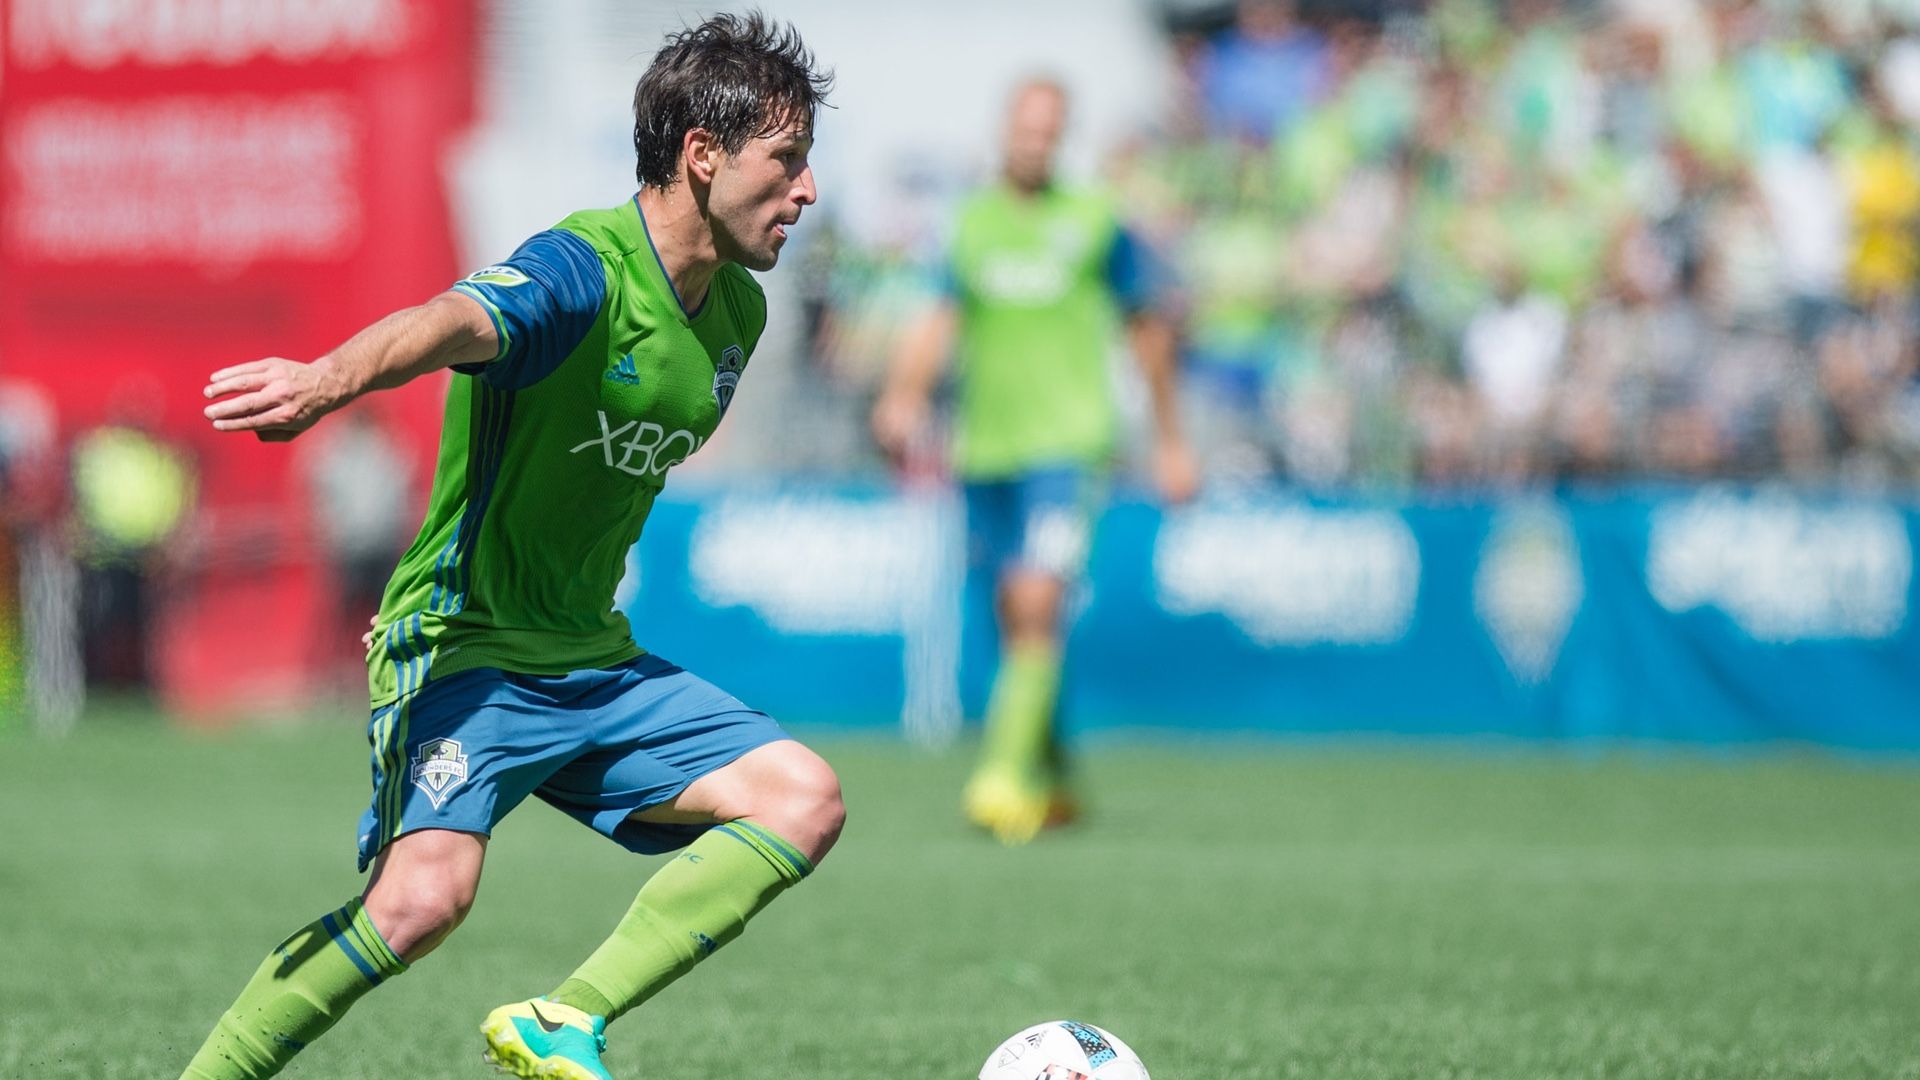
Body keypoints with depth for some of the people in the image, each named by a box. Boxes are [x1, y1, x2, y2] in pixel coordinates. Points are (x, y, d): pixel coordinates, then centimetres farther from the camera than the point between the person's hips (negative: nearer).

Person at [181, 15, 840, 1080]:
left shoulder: (736, 312, 9)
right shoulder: (583, 270, -18)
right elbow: (456, 322, -41)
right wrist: (330, 379, -61)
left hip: (594, 661, 8)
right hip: (464, 649, -8)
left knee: (804, 799, -8)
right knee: (423, 895, -27)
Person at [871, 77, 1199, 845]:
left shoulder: (1094, 223, 1)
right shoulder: (972, 222, 10)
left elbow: (1148, 329, 9)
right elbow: (943, 322, 10)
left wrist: (1170, 441, 11)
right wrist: (905, 394, -9)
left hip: (1065, 443, -4)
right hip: (984, 445, 4)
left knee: (1037, 609, -18)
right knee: (1015, 625, 9)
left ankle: (1007, 775, -22)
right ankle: (1055, 780, 24)